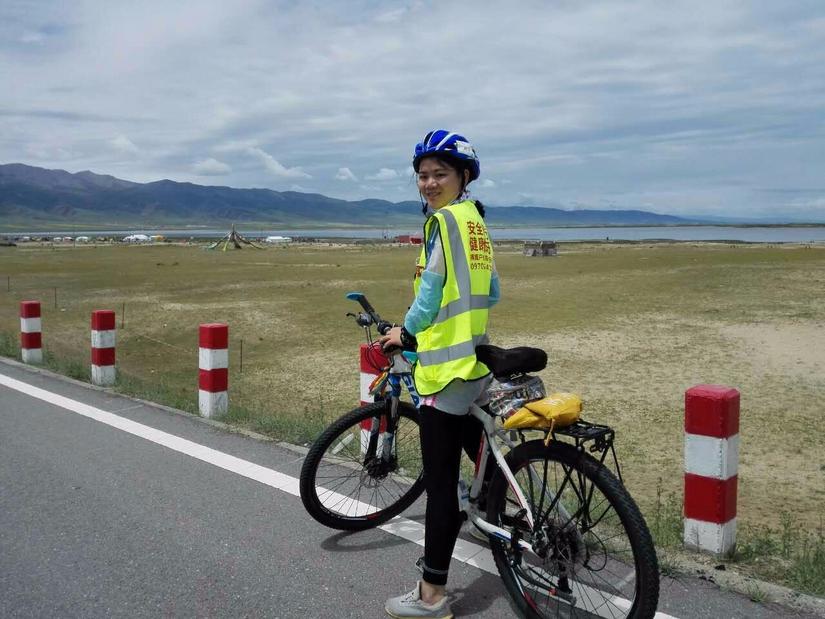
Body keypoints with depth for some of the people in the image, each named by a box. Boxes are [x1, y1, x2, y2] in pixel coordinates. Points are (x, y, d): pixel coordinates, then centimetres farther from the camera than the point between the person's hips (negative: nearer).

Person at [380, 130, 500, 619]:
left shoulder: (444, 219, -12)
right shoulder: (476, 220, 16)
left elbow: (430, 290, -15)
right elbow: (491, 293, 21)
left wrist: (405, 332, 0)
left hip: (445, 368, -9)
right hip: (475, 363, 10)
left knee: (441, 482, -3)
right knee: (487, 460, 23)